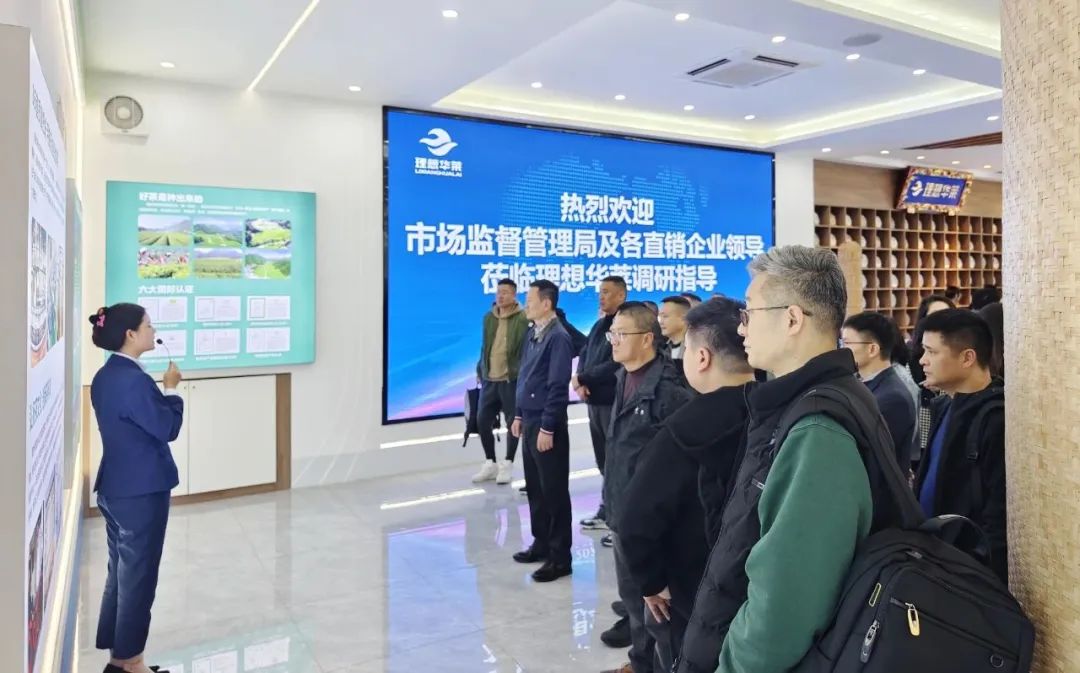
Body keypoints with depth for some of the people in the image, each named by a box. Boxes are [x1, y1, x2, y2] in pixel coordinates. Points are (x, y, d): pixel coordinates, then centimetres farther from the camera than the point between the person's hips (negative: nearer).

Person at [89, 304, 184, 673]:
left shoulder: (105, 376, 8)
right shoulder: (134, 380, -23)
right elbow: (168, 429, -15)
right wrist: (171, 389, -6)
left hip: (114, 489, 10)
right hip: (141, 493, -9)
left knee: (120, 573, 18)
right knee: (138, 578, 4)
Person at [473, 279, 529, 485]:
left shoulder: (523, 319, -10)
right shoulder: (488, 317, 10)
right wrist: (480, 370, 14)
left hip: (512, 379, -6)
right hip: (489, 379, 6)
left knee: (512, 422, 6)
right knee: (482, 421, 8)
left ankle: (507, 464, 21)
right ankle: (490, 463, 23)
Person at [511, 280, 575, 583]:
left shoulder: (558, 337, -16)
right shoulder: (531, 334, 9)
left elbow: (558, 387, -18)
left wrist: (547, 428, -18)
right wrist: (519, 416, 17)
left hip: (547, 425, -8)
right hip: (530, 422, 8)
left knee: (554, 491, 2)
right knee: (534, 487, 17)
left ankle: (560, 557, 13)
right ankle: (541, 543, 32)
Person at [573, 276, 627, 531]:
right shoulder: (599, 325, 16)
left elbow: (615, 366, -21)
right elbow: (584, 355, 14)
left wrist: (582, 378, -13)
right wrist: (580, 382, -5)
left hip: (614, 402, -8)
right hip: (595, 401, 9)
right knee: (604, 461, 16)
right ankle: (608, 512, 28)